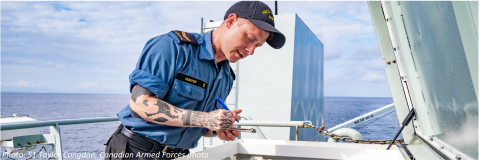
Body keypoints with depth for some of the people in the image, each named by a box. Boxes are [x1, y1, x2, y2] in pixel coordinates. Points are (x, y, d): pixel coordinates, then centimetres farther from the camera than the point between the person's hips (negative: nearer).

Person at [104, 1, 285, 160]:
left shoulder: (227, 77, 7)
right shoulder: (174, 45, -14)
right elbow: (140, 102, -22)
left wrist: (218, 130, -7)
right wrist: (204, 119, -25)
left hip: (178, 155, 6)